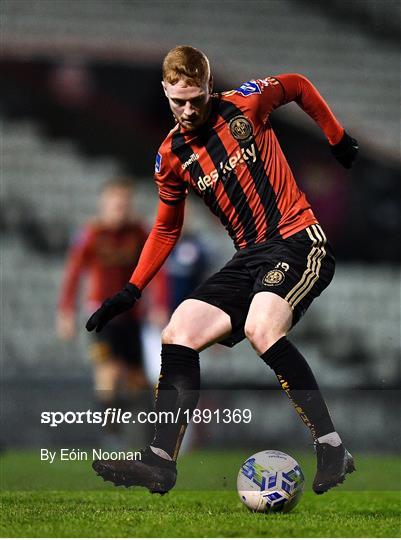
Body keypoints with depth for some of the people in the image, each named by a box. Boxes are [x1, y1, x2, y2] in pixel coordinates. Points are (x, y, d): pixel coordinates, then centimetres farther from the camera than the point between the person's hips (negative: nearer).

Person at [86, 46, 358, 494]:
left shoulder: (245, 103, -4)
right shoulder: (171, 157, 7)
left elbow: (299, 86, 15)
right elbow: (166, 229, 18)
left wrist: (338, 139, 18)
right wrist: (130, 292, 12)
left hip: (299, 241, -6)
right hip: (249, 256, 6)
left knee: (261, 329, -31)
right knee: (178, 335, -6)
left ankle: (331, 449, -28)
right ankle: (160, 461, -5)